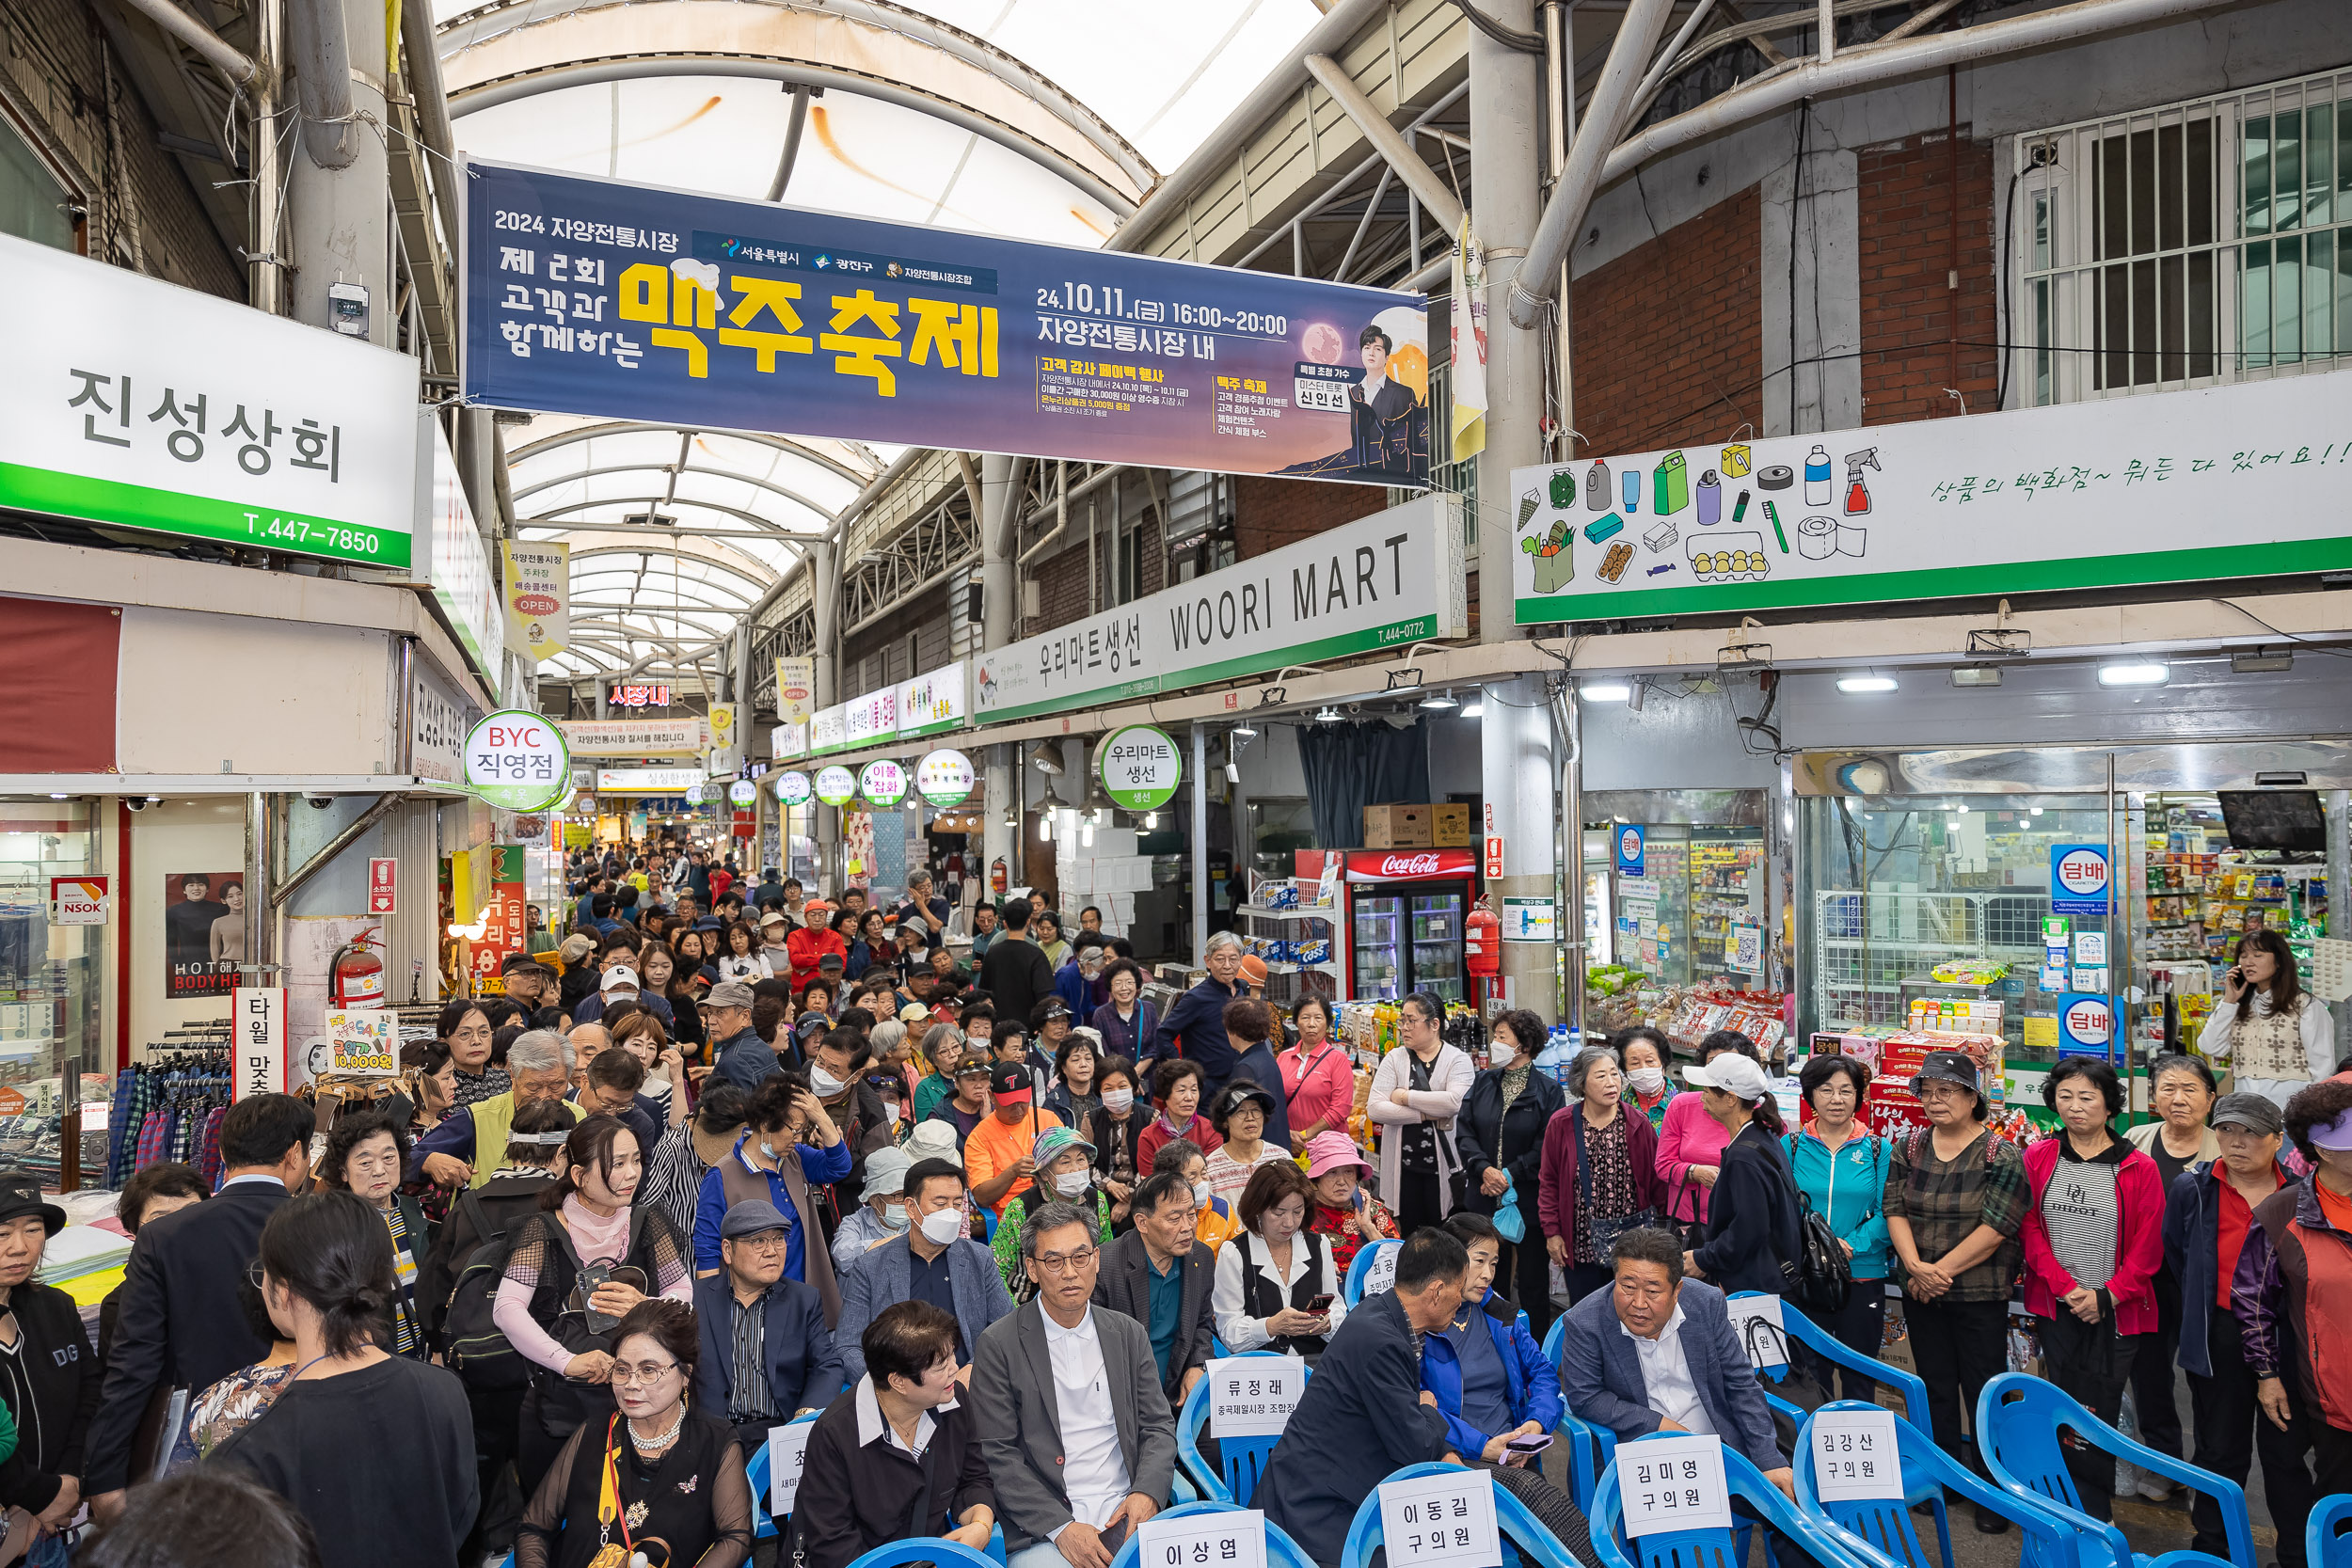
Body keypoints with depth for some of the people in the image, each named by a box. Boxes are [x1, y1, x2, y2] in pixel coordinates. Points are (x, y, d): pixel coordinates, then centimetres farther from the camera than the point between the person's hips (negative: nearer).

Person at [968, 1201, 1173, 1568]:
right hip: (1041, 1530, -3)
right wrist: (1060, 1527, -15)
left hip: (1126, 1514, 4)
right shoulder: (1000, 1345, -2)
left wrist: (1146, 1493, -8)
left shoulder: (1129, 1334, 10)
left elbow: (1158, 1427, 12)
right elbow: (997, 1455, -5)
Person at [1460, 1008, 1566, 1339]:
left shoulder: (1547, 1090, -7)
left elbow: (1547, 1146, -11)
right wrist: (1484, 1169, -14)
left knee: (1533, 1281, 6)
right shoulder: (1483, 1083, 6)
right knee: (1492, 1279, 12)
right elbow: (1464, 1131, 1)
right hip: (1486, 1200, 4)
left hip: (1530, 1201, -4)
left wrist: (1510, 1174, -14)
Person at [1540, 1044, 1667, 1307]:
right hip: (1581, 1244, 0)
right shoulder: (1561, 1124, -3)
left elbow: (1656, 1181, 4)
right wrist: (1551, 1232, -1)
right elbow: (1548, 1182, 3)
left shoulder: (1637, 1125, -1)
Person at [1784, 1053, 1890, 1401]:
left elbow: (1886, 1213, -4)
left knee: (1859, 1376, 11)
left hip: (1862, 1276, 0)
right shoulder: (1791, 1146, 2)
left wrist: (1850, 1244, -17)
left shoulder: (1877, 1150, 1)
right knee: (1810, 1374, 10)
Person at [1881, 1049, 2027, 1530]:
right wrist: (1916, 1266, -14)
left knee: (1984, 1392, 2)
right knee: (1935, 1388, 14)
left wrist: (1940, 1270, -15)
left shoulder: (2000, 1155, -9)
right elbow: (1894, 1209, 1)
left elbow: (1995, 1228, -15)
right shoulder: (1909, 1147, 5)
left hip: (1980, 1295, -4)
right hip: (1921, 1293, 4)